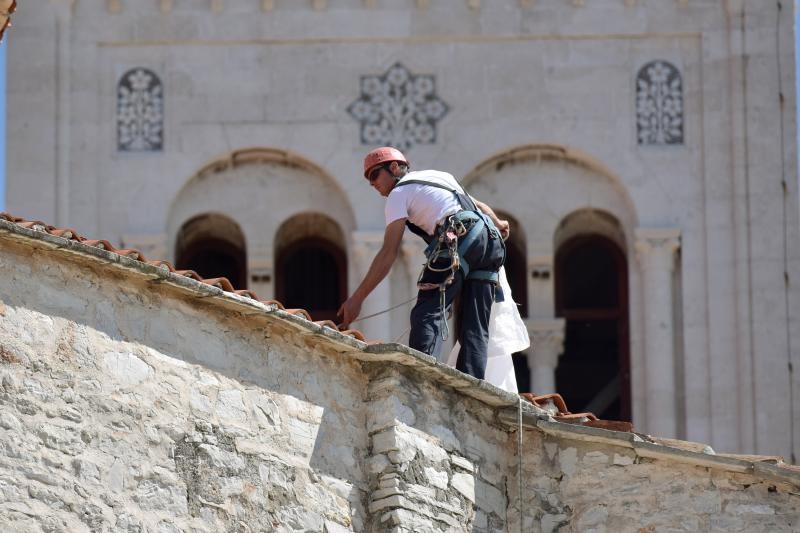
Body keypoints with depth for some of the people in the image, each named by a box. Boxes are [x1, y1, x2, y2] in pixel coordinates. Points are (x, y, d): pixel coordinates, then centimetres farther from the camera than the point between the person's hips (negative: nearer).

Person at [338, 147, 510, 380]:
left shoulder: (399, 193, 8)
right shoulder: (439, 176, 31)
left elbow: (389, 252, -1)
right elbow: (480, 206, 41)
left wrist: (357, 298, -3)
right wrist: (497, 223, 63)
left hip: (458, 239, -7)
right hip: (489, 239, 7)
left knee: (427, 314, -15)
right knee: (475, 328, 5)